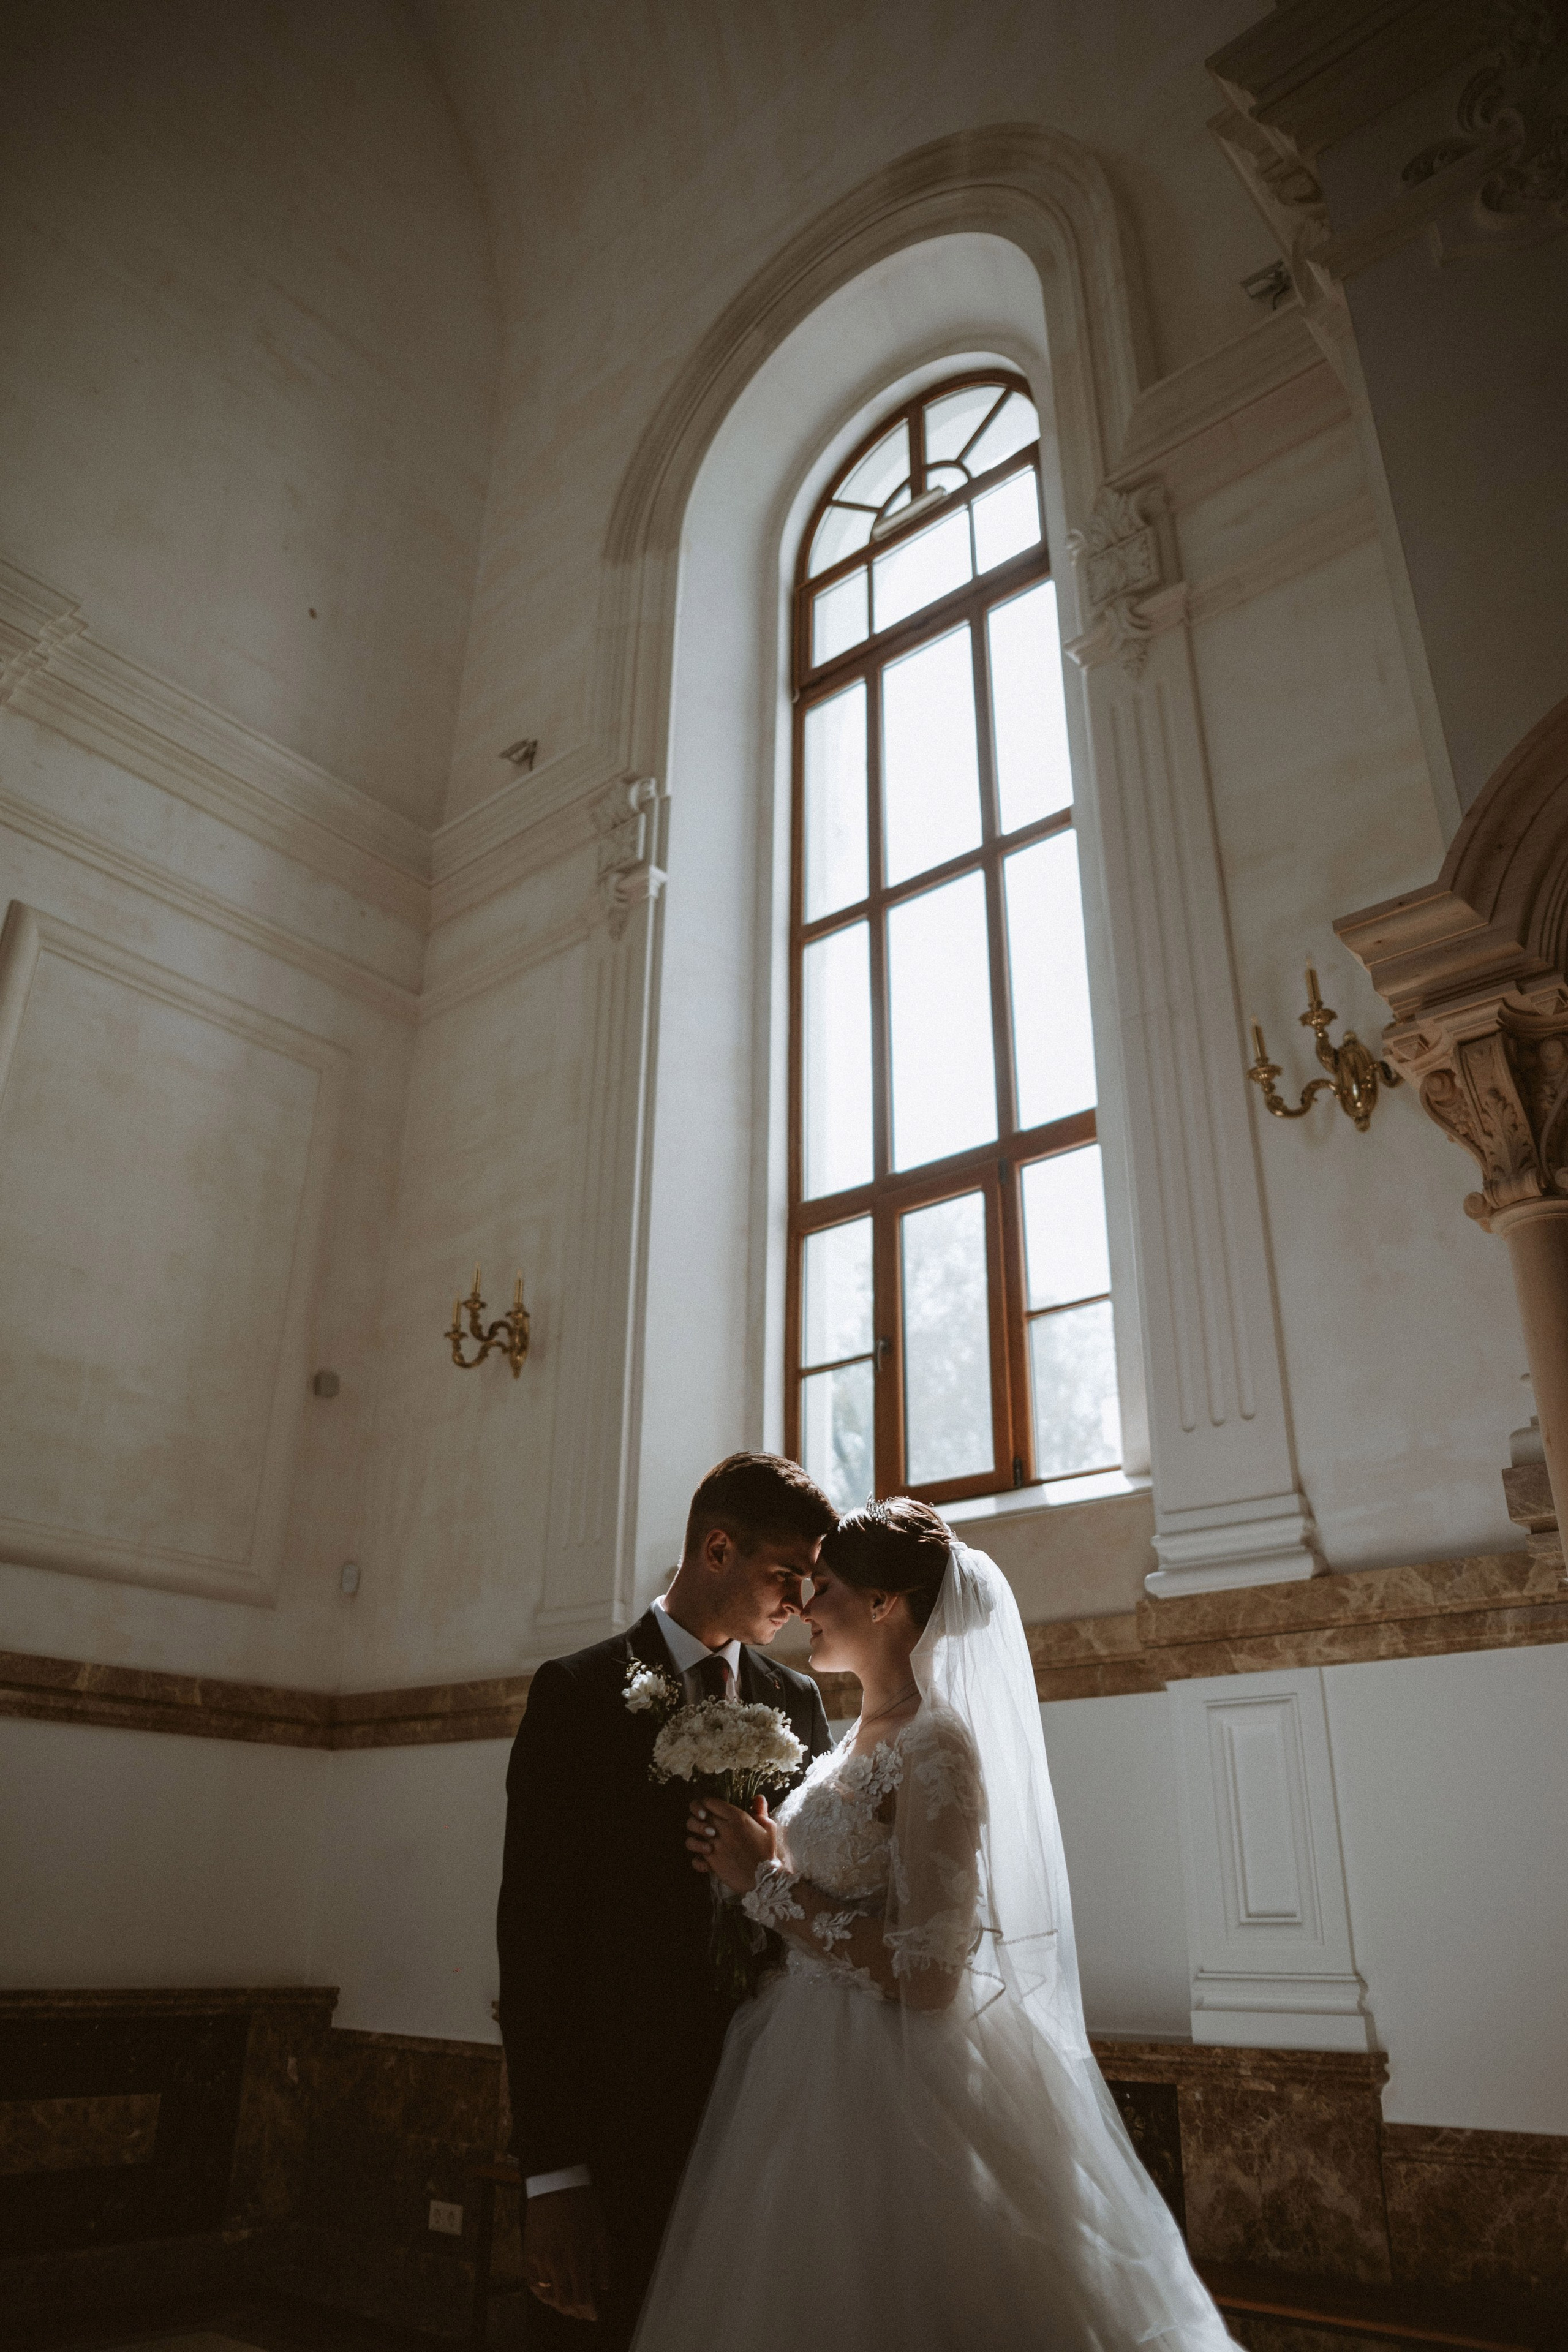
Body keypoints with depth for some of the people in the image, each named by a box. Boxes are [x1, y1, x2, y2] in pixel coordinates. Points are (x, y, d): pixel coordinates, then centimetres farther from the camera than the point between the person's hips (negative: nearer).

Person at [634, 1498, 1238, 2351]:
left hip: (894, 2081, -9)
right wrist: (757, 1860, 1)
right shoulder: (858, 1742, 9)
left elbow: (924, 1973, -24)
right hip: (814, 2066, 9)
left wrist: (768, 1881, -17)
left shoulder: (936, 1746, -19)